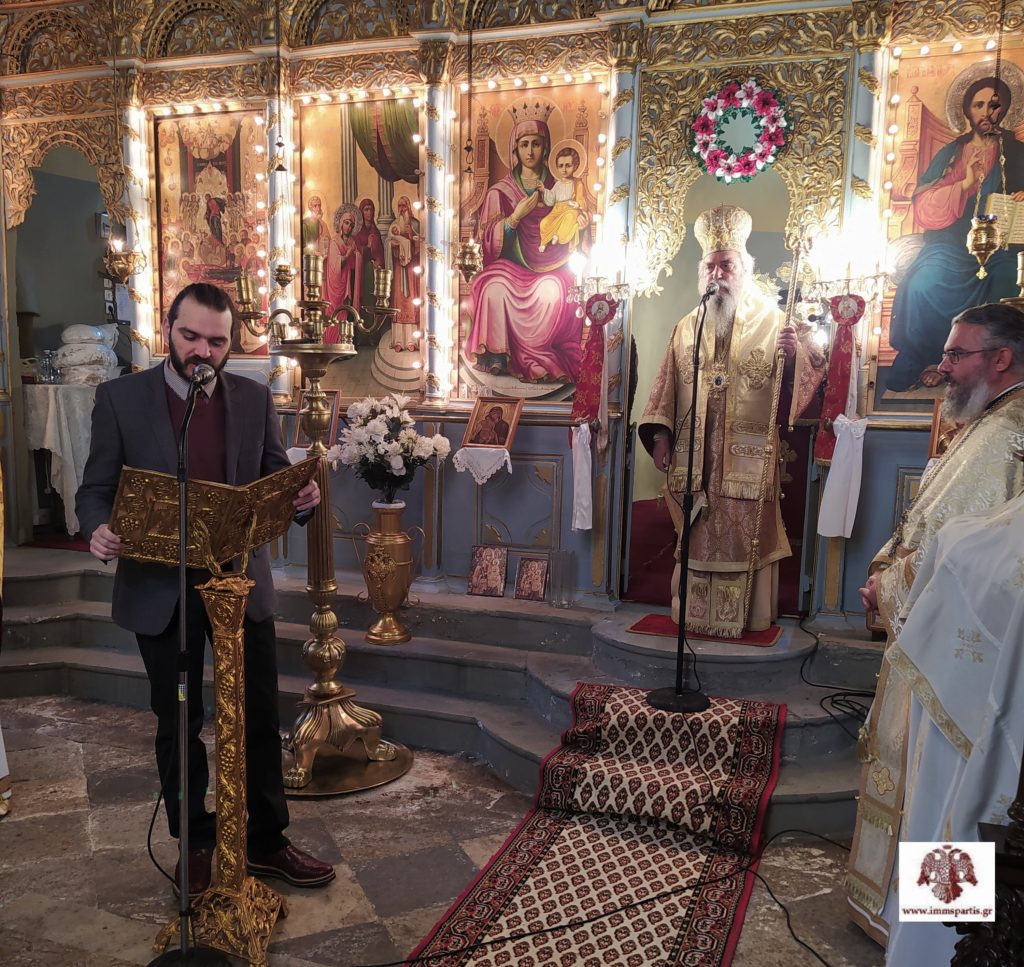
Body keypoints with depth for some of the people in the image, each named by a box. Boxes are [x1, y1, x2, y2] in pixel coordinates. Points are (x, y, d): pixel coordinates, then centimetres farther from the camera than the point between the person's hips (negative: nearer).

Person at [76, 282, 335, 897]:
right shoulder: (121, 397, -3)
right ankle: (196, 845, 32)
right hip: (160, 586, -1)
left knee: (259, 718, 10)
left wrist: (303, 497, -18)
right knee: (178, 725, 13)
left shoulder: (255, 399, 2)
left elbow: (276, 480, 5)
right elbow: (97, 489, -1)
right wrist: (100, 531, -23)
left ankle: (267, 842, 28)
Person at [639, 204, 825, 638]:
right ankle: (695, 615, 20)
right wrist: (660, 433, 3)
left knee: (744, 538, 2)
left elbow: (813, 374, -5)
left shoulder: (772, 322, 3)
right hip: (694, 458, 3)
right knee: (699, 538, 9)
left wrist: (795, 353, -26)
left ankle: (741, 618, 14)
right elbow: (667, 384, 12)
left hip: (748, 459, -3)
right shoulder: (687, 326, 13)